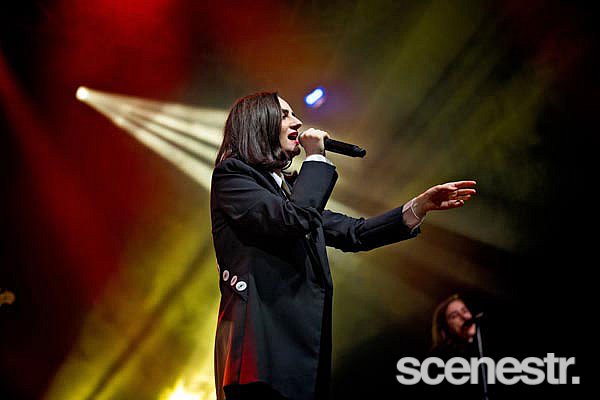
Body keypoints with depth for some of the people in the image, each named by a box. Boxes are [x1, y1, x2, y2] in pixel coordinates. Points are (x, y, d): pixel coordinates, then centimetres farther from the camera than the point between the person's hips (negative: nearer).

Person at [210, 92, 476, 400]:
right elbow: (293, 219, -16)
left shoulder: (290, 188, 24)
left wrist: (420, 206, 9)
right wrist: (316, 158, -2)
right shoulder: (231, 175, 0)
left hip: (305, 345, 8)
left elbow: (352, 233, 17)